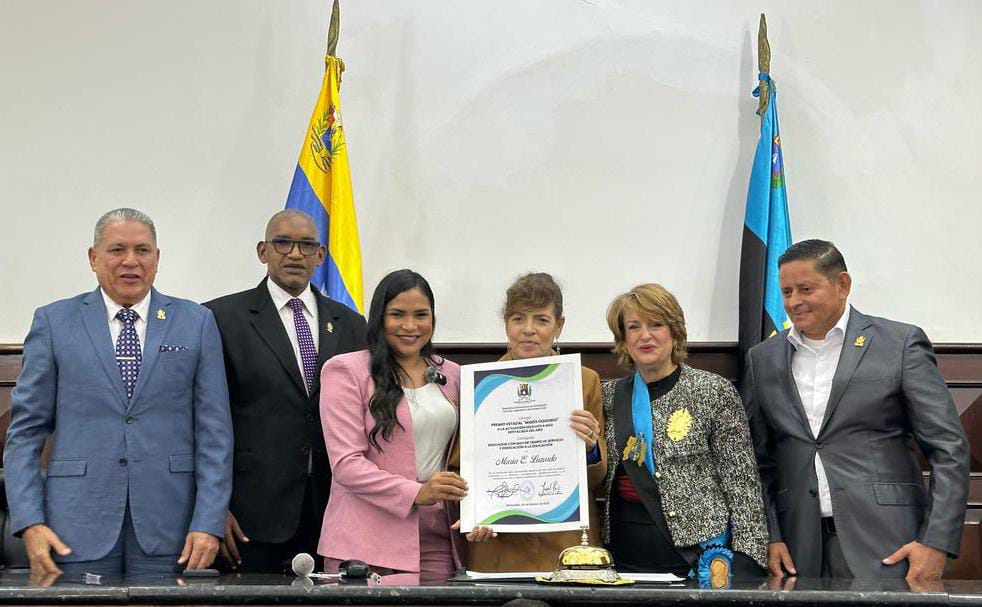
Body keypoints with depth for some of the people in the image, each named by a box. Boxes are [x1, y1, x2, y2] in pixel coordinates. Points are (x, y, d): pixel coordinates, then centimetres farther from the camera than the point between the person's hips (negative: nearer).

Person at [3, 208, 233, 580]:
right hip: (78, 525, 0)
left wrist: (209, 522, -6)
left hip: (167, 523, 0)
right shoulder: (54, 323, 6)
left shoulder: (196, 323, 7)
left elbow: (214, 432, 3)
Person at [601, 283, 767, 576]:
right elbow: (597, 480, 16)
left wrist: (745, 562, -11)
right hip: (624, 554, 3)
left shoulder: (713, 392, -3)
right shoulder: (610, 395, 8)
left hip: (696, 550, -3)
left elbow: (742, 482, -5)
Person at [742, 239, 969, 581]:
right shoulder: (763, 359, 12)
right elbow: (758, 462, 13)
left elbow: (949, 449, -2)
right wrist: (769, 538, 1)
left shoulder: (900, 344, 1)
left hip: (887, 550, -3)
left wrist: (937, 543, -10)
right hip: (800, 550, 3)